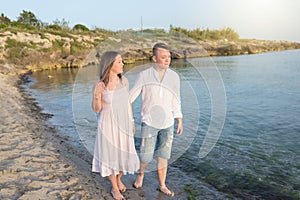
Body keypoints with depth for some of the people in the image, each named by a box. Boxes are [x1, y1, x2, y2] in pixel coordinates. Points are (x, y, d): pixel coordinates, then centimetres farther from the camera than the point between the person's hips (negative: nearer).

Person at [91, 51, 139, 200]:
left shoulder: (124, 80, -4)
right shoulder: (99, 85, -17)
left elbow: (128, 102, 6)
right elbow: (96, 110, -10)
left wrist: (132, 122, 11)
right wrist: (96, 97, -31)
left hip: (123, 124, 4)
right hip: (108, 125, -4)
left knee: (124, 154, 16)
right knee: (110, 155, 11)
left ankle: (118, 179, 47)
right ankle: (114, 188, 35)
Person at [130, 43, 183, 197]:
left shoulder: (174, 76, 0)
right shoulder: (144, 75, -7)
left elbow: (176, 101, 6)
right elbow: (131, 96, -3)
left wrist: (179, 121, 7)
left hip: (167, 123, 2)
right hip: (149, 123, -2)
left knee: (163, 156, 11)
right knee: (146, 156, 3)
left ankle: (162, 186, 29)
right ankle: (141, 174, 35)